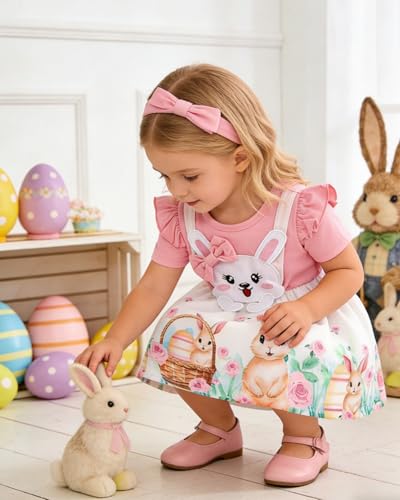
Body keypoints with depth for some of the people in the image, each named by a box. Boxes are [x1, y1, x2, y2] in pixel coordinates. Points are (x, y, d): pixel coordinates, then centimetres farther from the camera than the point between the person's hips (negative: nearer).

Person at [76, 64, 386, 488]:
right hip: (226, 314, 5)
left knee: (279, 356, -37)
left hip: (304, 314, -5)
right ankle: (219, 428, 9)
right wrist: (115, 341, -22)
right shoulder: (181, 217, -12)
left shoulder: (300, 208, -25)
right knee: (175, 338, -22)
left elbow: (349, 270, -15)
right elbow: (153, 288, -8)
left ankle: (305, 437, -1)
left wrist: (306, 310, -33)